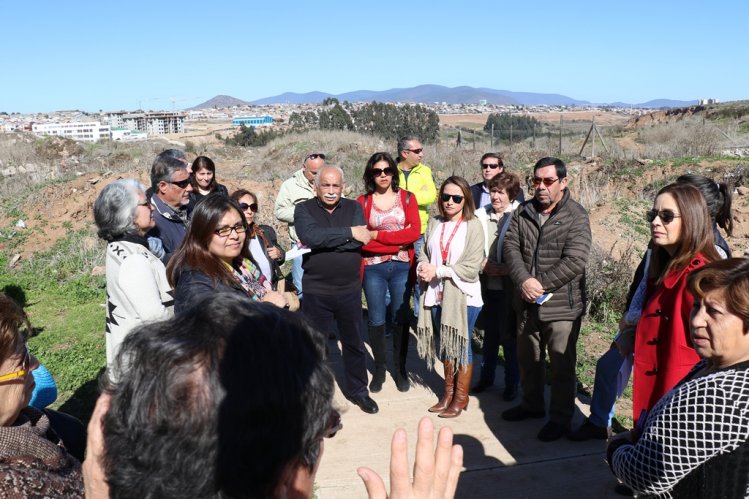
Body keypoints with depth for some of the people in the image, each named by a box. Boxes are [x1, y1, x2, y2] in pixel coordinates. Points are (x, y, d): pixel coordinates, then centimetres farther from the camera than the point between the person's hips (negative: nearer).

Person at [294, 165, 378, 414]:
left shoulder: (354, 207, 1)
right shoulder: (304, 209, -4)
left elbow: (361, 240, -16)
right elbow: (311, 236, -24)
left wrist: (323, 241, -20)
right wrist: (349, 233, -22)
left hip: (350, 290, 2)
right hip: (316, 291, -2)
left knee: (354, 343, 17)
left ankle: (357, 390, 36)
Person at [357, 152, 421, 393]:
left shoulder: (407, 197, 2)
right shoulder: (362, 201, 0)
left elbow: (415, 232, -10)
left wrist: (378, 235, -13)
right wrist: (398, 240, -12)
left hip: (402, 267, 1)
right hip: (373, 268, 0)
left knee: (401, 318, 9)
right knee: (376, 320, 7)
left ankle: (400, 369, 25)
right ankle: (379, 369, 24)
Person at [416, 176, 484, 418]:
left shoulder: (473, 226, -10)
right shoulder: (434, 223, 5)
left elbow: (471, 269, -15)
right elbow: (424, 252, 9)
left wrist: (438, 271, -17)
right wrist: (423, 267, -14)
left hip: (463, 296, -5)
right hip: (437, 295, 5)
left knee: (461, 346, 7)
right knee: (444, 345, 17)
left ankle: (461, 397, 24)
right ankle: (448, 391, 34)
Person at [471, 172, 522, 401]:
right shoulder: (480, 215, 1)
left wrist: (504, 269, -17)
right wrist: (483, 264, -8)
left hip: (509, 287, -4)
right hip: (487, 285, 4)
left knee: (509, 336, 6)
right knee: (490, 334, 18)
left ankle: (511, 384, 23)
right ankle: (486, 376, 35)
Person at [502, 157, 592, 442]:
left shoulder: (576, 216, -12)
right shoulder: (524, 212, 4)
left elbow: (575, 261, -20)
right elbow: (511, 247, -3)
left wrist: (541, 285, -19)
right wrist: (524, 281, -18)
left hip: (561, 306, -5)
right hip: (527, 304, 6)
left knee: (562, 365, 6)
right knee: (527, 359, 21)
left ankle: (560, 417, 24)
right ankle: (531, 404, 42)